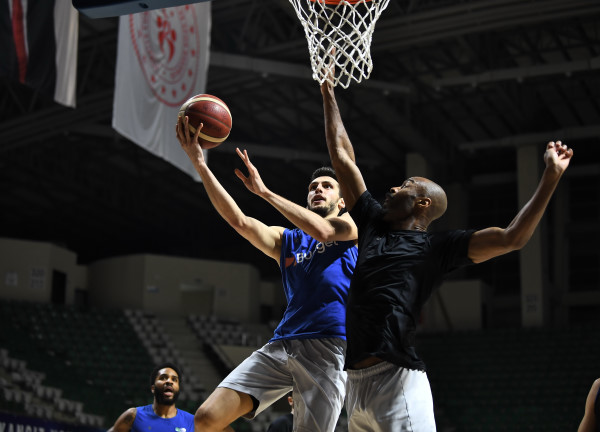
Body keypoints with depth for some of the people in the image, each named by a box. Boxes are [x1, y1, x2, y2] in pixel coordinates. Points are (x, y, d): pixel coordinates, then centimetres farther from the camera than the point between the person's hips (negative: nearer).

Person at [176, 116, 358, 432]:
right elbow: (239, 220, 7)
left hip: (328, 348, -4)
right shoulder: (285, 240, 23)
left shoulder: (350, 226, 13)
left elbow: (322, 231, -10)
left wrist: (264, 191, -6)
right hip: (281, 346, 4)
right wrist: (200, 165, -1)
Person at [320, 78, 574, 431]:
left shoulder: (436, 248, 5)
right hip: (355, 379, 6)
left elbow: (512, 238, -4)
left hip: (396, 379, -6)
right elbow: (342, 157, 25)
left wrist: (551, 177, -6)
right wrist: (328, 93, 28)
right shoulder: (373, 224, 20)